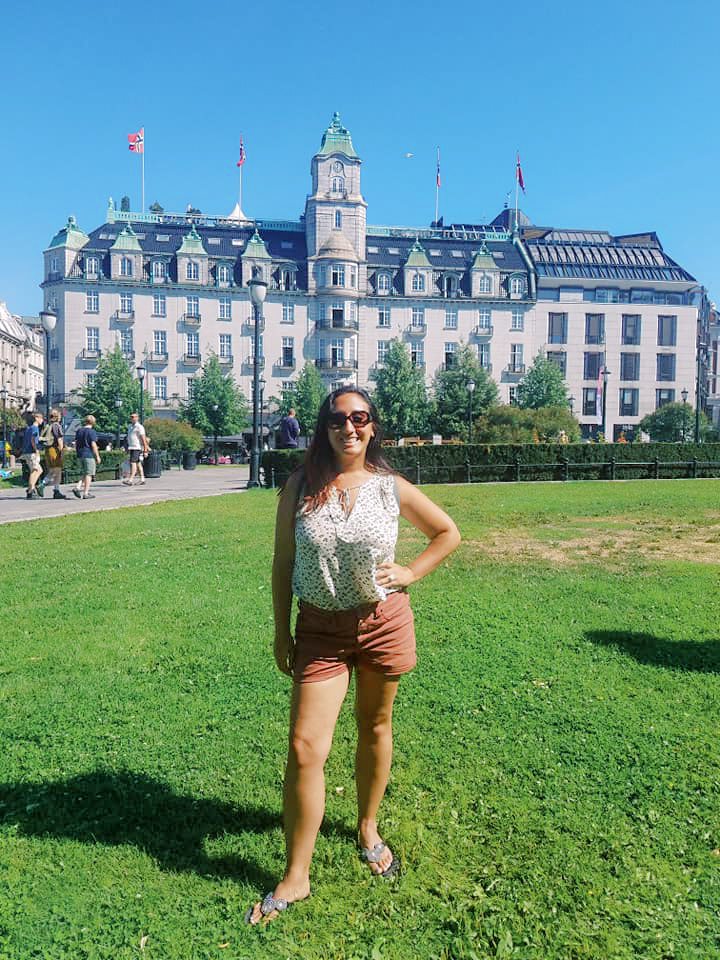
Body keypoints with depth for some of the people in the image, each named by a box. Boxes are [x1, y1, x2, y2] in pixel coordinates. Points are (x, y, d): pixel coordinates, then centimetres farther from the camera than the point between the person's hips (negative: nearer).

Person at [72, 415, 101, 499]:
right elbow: (93, 445, -14)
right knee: (89, 474, -1)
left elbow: (76, 444, 14)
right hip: (89, 455, -7)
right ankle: (86, 493, -1)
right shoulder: (91, 431, -9)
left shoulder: (79, 431, 11)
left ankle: (78, 487, -1)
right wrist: (97, 456, -9)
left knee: (83, 473, 17)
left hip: (80, 455, 7)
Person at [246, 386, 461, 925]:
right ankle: (296, 877, 14)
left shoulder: (391, 488, -5)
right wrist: (281, 633, 0)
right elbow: (282, 562, 0)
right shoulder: (301, 487, -6)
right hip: (320, 628, 0)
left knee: (375, 728, 18)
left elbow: (448, 532, 9)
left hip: (383, 622, 1)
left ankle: (368, 828, 43)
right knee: (305, 748, -4)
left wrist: (411, 573, -3)